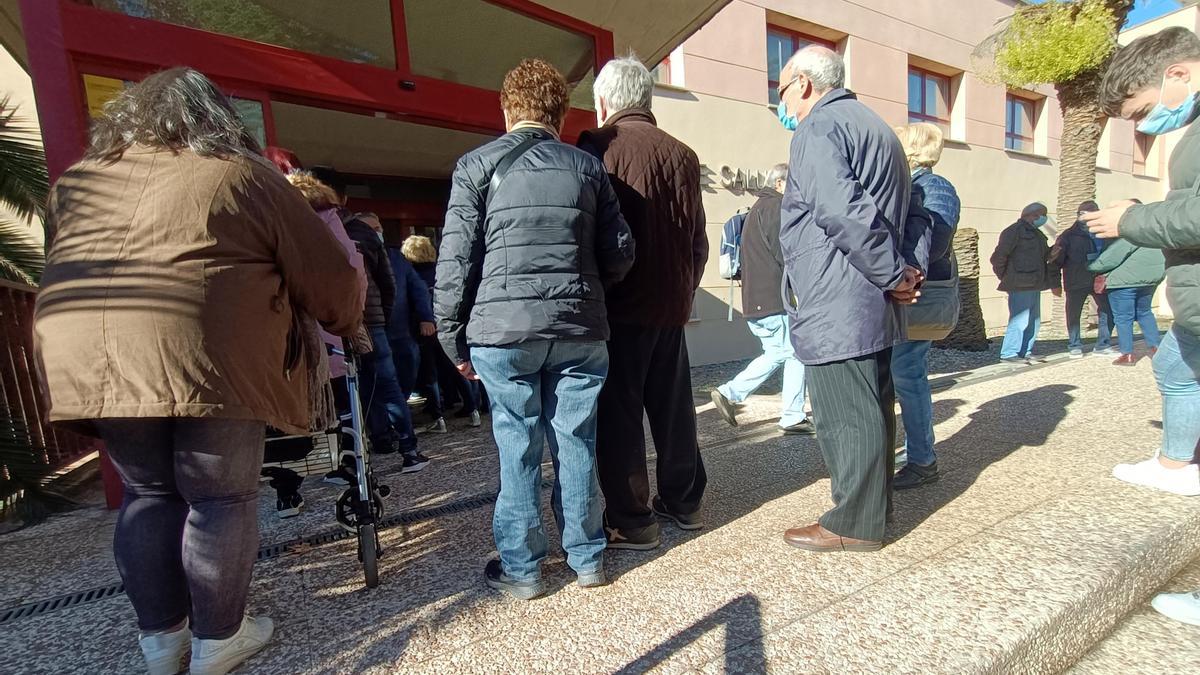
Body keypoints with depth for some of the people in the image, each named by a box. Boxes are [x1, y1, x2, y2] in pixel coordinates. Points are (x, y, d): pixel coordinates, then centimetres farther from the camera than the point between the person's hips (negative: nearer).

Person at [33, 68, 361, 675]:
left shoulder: (75, 181, 23)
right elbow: (326, 276, 4)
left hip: (85, 358, 6)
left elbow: (66, 270, 30)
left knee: (148, 492, 19)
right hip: (206, 358, -5)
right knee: (222, 496, 9)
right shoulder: (241, 175, 8)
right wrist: (345, 325, 21)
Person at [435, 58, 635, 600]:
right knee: (576, 441, 11)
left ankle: (520, 568, 20)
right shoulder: (587, 167, 11)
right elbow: (620, 253, 8)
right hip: (580, 330, 2)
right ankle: (587, 557, 25)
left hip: (503, 329, -2)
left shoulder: (477, 165, 5)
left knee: (517, 445, 7)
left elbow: (456, 258, 0)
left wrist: (452, 336, 6)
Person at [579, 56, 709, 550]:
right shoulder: (682, 154, 9)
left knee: (618, 411, 3)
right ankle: (683, 501, 29)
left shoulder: (597, 146, -6)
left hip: (618, 305, -6)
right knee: (673, 404, 15)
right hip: (672, 303, 6)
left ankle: (630, 522, 10)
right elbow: (698, 237, 11)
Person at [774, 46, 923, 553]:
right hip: (872, 305, 10)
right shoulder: (874, 126, 24)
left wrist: (893, 274, -15)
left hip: (836, 308, -10)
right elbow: (903, 214, 21)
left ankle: (854, 524, 11)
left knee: (845, 415, -2)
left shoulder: (818, 129, -8)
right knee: (871, 408, 17)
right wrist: (908, 269, 10)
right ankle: (875, 507, 30)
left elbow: (842, 212, -23)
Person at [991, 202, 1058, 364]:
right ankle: (1008, 354, -7)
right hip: (1020, 286, -9)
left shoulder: (1037, 234, 21)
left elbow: (1048, 258, 25)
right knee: (1020, 320, -12)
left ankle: (1026, 352, 18)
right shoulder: (1015, 231, -7)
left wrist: (1054, 283, 19)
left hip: (1034, 286, 9)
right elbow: (998, 256, -15)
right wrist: (1005, 277, -6)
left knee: (1034, 321, 11)